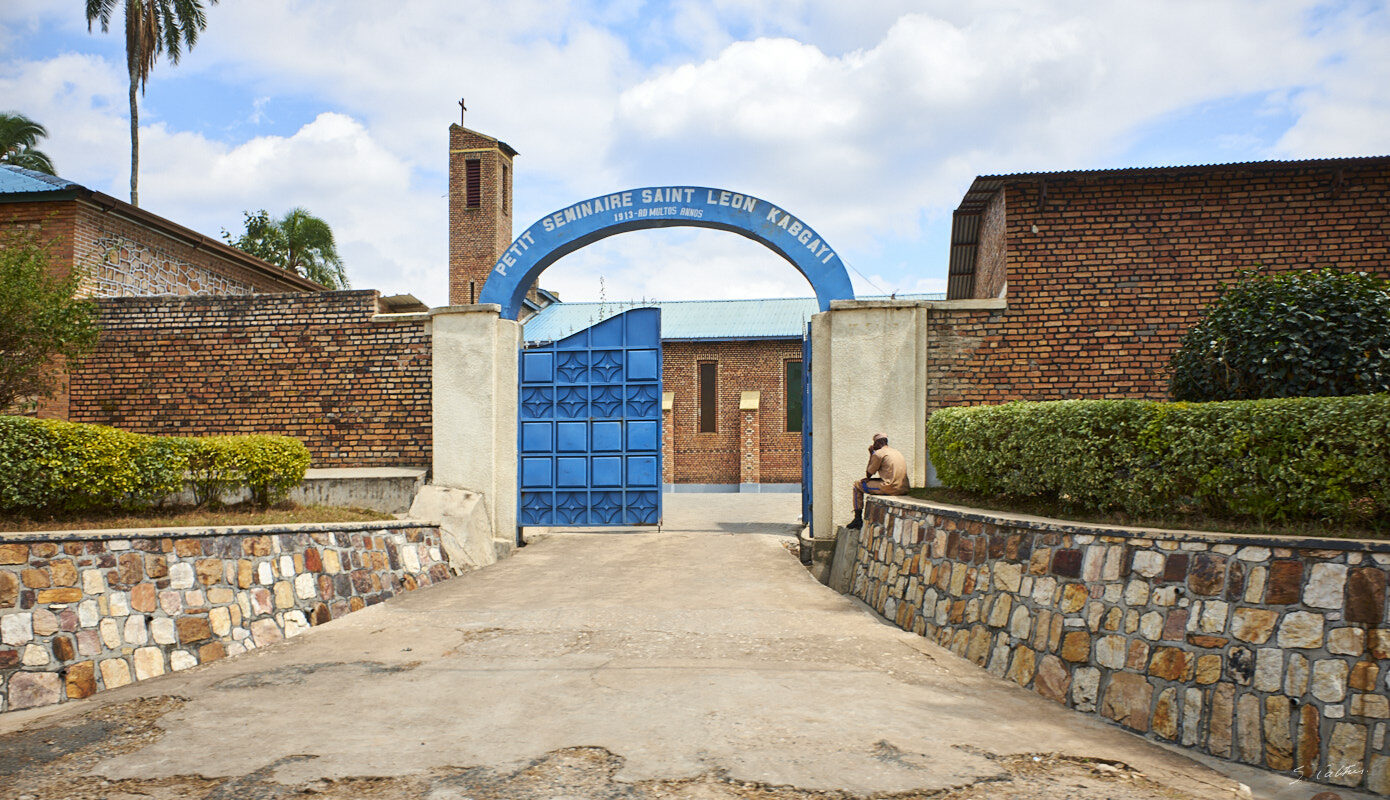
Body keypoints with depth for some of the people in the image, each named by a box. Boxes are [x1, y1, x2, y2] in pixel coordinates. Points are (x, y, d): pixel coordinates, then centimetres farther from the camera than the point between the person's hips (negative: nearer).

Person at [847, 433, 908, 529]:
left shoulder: (878, 453, -5)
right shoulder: (897, 453, 22)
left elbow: (868, 474, 4)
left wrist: (871, 454, 12)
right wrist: (869, 479, 26)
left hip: (890, 488, -8)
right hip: (904, 489, 8)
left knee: (857, 485, 8)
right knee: (872, 482, 35)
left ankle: (858, 519, 5)